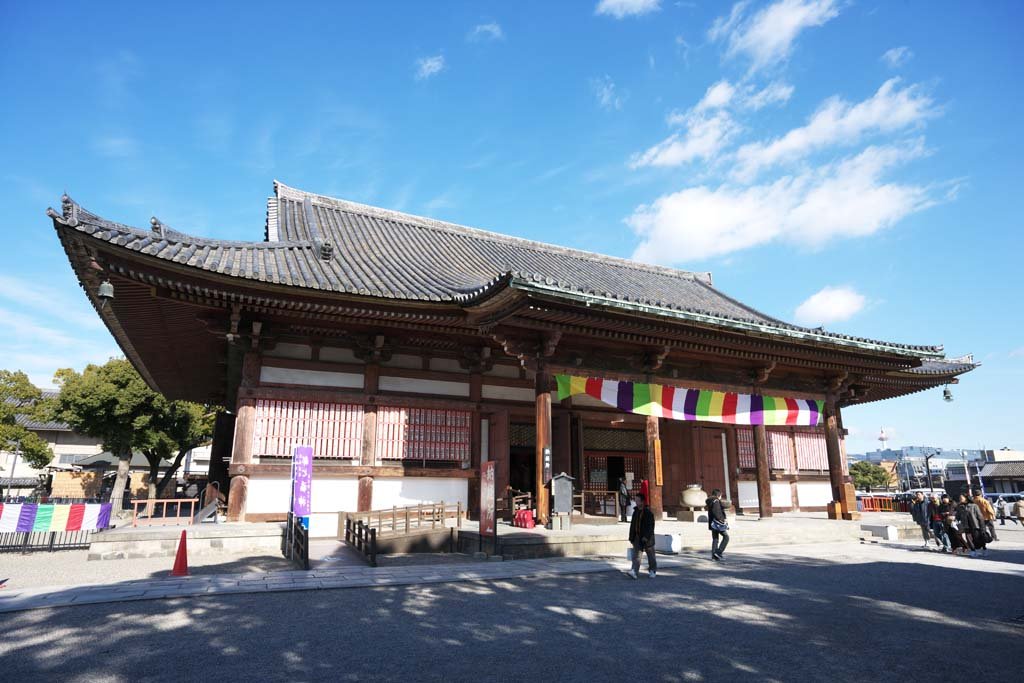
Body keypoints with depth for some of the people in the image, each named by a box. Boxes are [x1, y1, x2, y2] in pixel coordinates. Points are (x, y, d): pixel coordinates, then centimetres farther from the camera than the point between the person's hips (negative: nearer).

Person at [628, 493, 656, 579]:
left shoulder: (648, 512, -13)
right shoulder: (635, 512, 7)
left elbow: (650, 526, -18)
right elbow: (632, 525, 12)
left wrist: (646, 537, -26)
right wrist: (631, 537, 12)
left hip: (647, 538, -5)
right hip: (637, 537, 5)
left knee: (650, 555, 10)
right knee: (636, 554, -5)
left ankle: (652, 571, 27)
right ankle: (634, 572, -12)